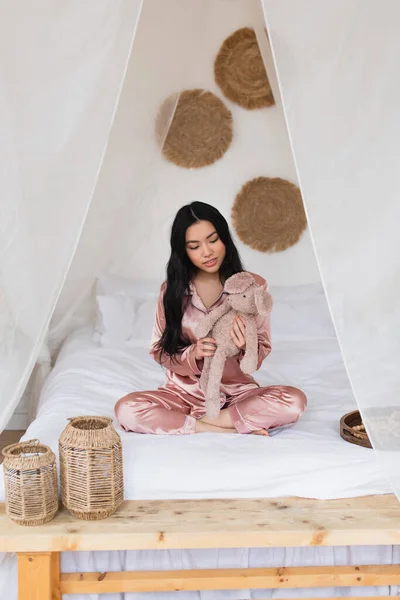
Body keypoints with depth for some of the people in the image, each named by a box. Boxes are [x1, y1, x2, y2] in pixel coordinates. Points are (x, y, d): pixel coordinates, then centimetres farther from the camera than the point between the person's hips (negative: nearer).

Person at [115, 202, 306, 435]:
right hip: (186, 392, 1)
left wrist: (247, 346, -25)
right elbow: (161, 352, 1)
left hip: (237, 391, 0)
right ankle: (235, 428, -21)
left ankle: (201, 421, -17)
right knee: (126, 409, -28)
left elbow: (261, 354, -1)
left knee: (294, 401, -29)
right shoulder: (172, 290, -1)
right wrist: (193, 354, -21)